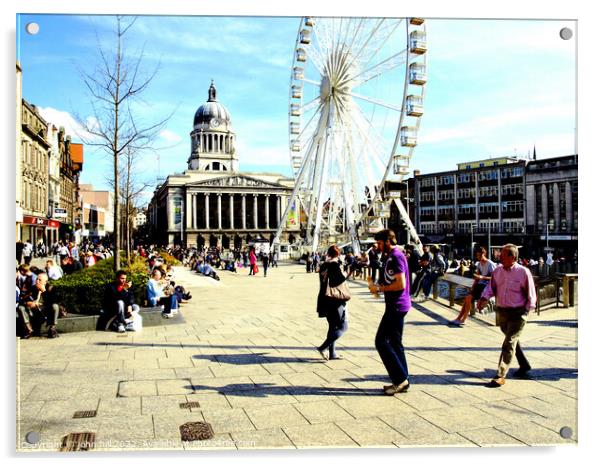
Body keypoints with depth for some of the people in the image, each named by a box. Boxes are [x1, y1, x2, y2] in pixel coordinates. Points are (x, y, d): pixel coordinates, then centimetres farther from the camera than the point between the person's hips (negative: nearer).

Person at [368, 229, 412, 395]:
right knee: (394, 343, 13)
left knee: (381, 341, -8)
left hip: (396, 306, -11)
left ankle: (400, 379, -3)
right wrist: (377, 286, 8)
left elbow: (401, 284, -22)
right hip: (395, 306, 11)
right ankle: (402, 381, 19)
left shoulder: (396, 256, -15)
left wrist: (380, 288, -13)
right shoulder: (390, 257, 17)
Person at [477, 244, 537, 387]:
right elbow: (491, 287, 7)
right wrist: (484, 298, -12)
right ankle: (524, 365, 42)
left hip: (518, 312, -6)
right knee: (512, 340, 21)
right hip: (501, 311, 6)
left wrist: (525, 312, -7)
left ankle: (500, 376, -9)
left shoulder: (523, 272, -12)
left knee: (509, 343, -10)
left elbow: (531, 295, -6)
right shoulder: (497, 271, 2)